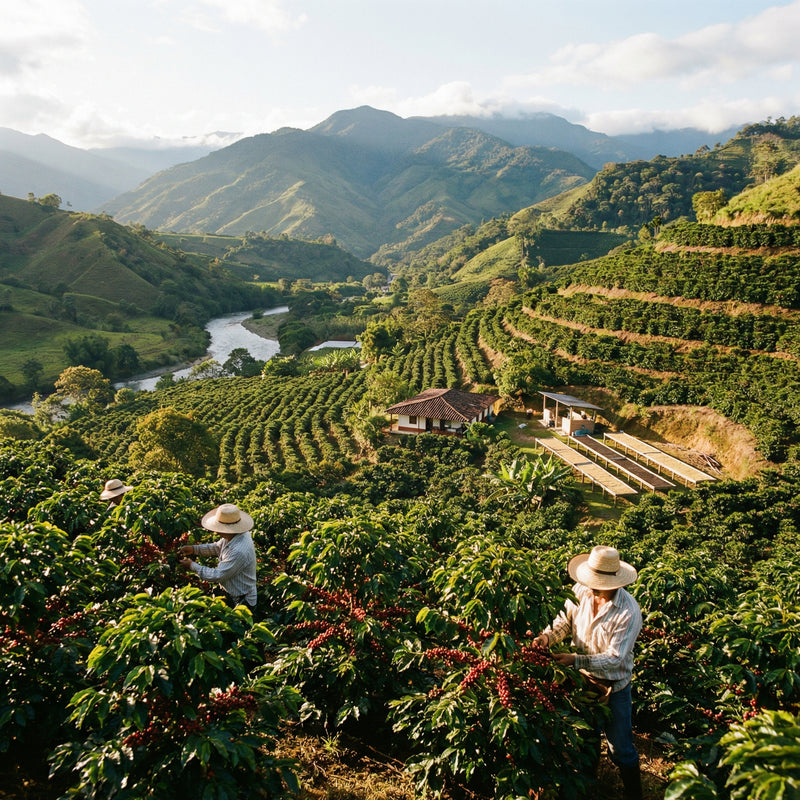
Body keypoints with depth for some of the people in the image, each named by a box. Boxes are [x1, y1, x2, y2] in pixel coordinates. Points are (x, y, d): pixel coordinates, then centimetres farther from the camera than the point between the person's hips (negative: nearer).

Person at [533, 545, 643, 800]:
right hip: (582, 678, 5)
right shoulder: (581, 590, -17)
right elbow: (565, 620, -4)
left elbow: (614, 658, -29)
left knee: (620, 747, 9)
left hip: (613, 685, -5)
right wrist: (548, 636, -24)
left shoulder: (628, 612, -30)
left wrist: (576, 660, -37)